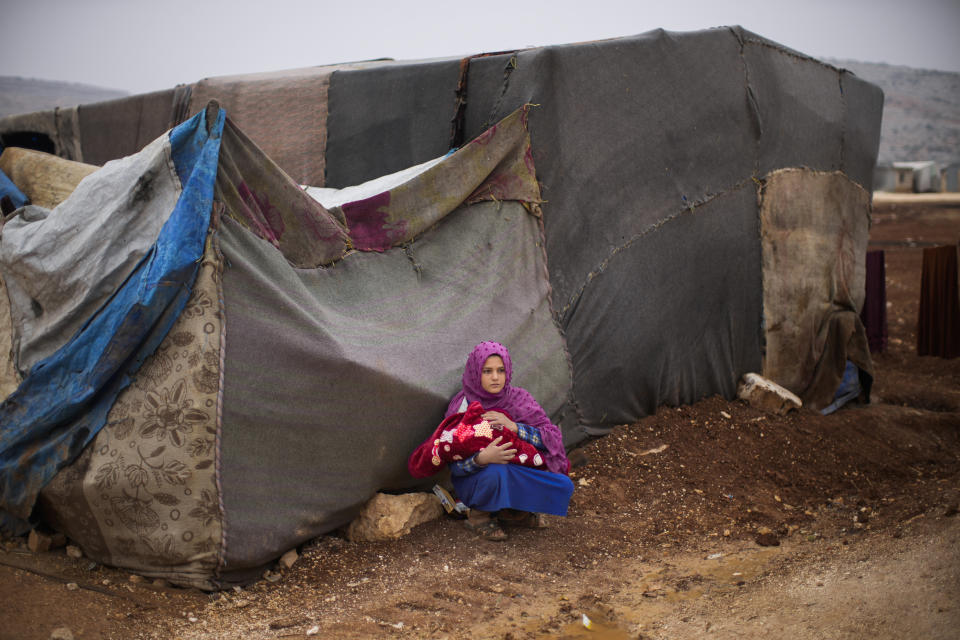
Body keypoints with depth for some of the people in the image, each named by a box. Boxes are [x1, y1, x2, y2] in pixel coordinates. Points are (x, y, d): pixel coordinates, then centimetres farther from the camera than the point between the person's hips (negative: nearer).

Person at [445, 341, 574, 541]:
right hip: (474, 479, -4)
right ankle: (478, 516, -8)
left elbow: (552, 437, -10)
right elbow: (455, 463, -16)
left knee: (563, 487, -19)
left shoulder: (518, 399, -3)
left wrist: (513, 426, -24)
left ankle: (511, 512, 4)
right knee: (494, 473, -39)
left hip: (517, 474, 4)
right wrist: (481, 459, -38)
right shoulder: (462, 405, -13)